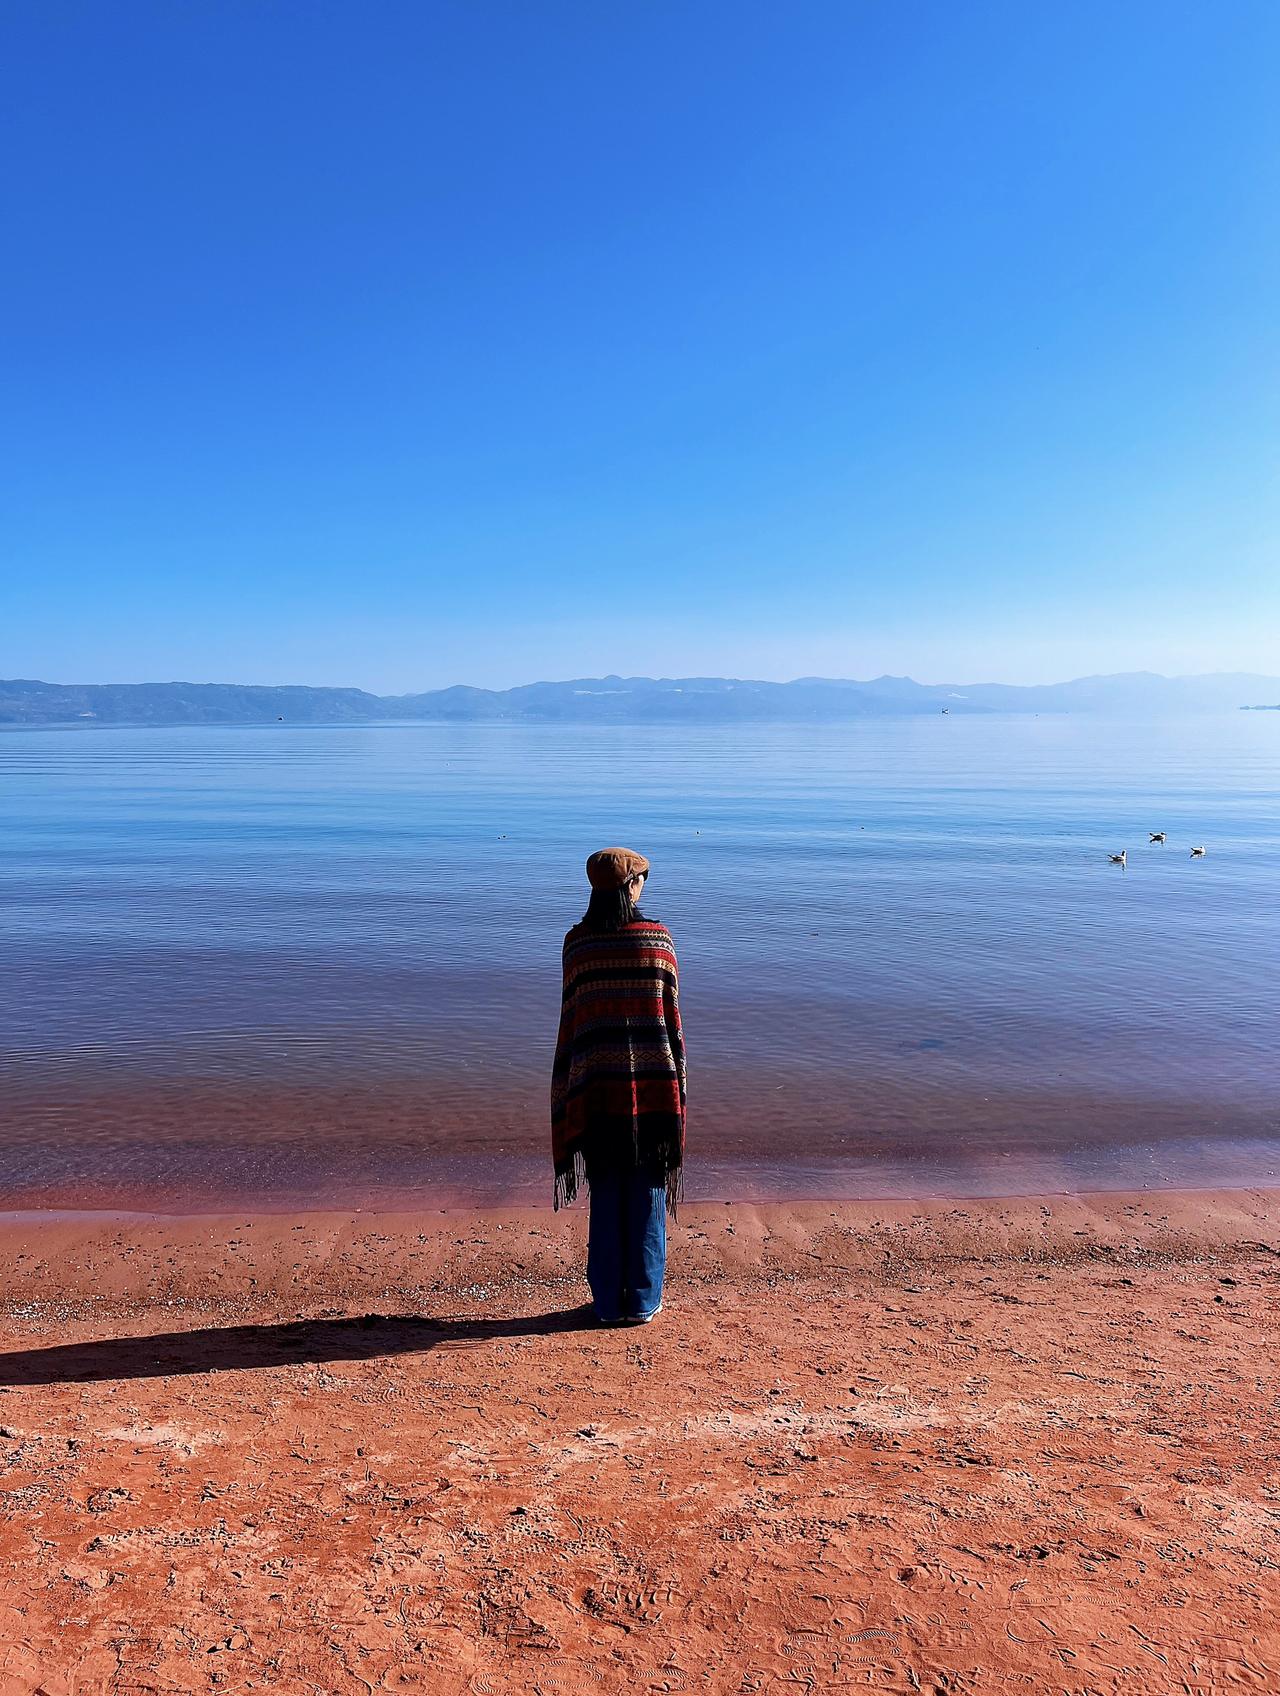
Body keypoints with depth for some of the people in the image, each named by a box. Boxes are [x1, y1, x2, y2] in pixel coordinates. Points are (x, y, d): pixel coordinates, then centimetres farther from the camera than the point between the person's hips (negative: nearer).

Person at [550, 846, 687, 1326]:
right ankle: (643, 1300, 19)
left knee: (606, 1195, 11)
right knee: (648, 1191, 11)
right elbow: (671, 1016, -2)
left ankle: (608, 1301, 19)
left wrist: (569, 1096, 8)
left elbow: (572, 1021, 0)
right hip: (654, 1080, 0)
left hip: (598, 1085, 1)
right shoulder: (658, 939, -4)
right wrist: (676, 1084, 7)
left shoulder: (577, 943, -3)